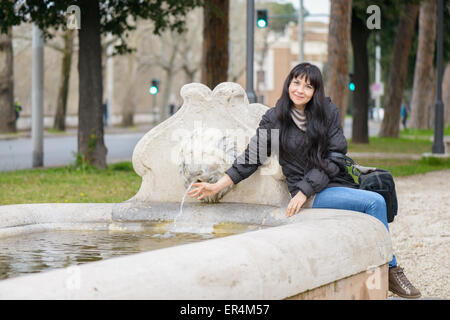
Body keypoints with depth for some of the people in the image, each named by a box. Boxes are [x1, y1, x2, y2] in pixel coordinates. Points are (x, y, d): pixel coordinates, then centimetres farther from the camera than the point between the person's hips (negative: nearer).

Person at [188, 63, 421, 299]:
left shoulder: (329, 112, 6)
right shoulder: (274, 119, 2)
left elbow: (334, 158, -1)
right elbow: (251, 158, 4)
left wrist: (304, 192, -11)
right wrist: (216, 187, -5)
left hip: (339, 182, 4)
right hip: (313, 197, -4)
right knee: (375, 202, -25)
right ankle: (391, 269, -14)